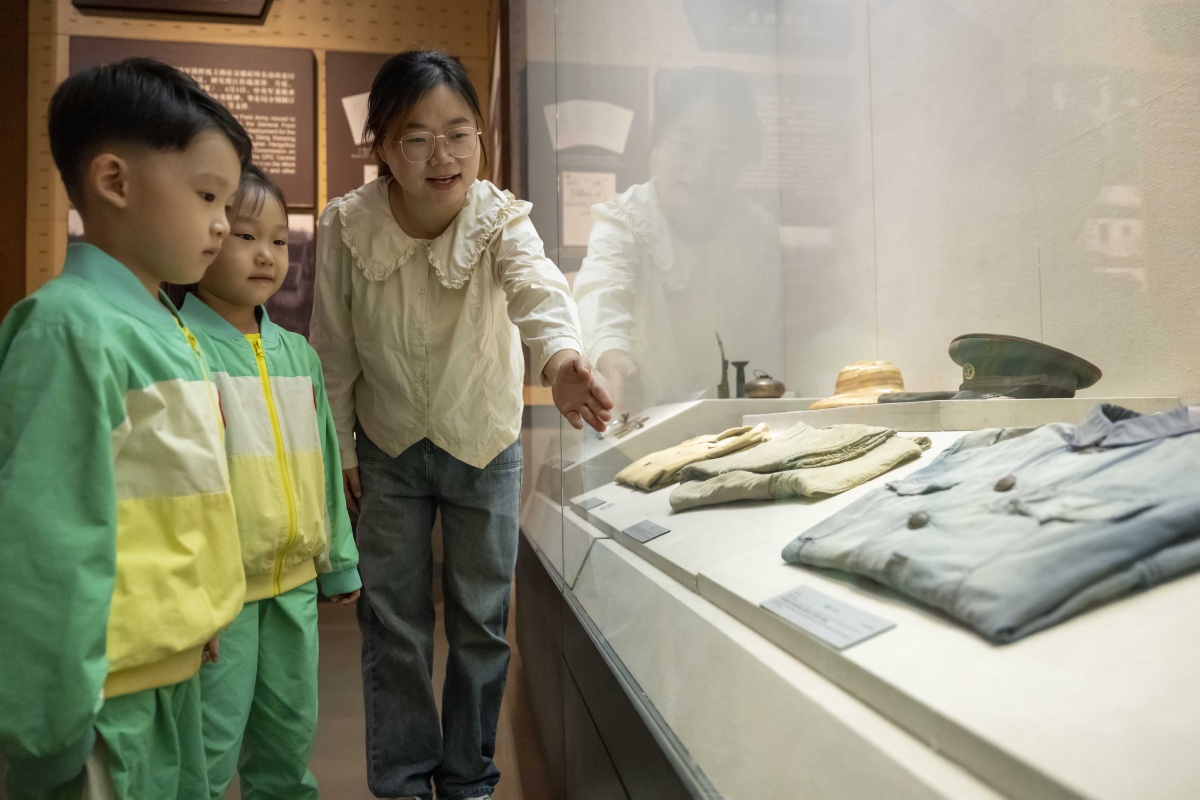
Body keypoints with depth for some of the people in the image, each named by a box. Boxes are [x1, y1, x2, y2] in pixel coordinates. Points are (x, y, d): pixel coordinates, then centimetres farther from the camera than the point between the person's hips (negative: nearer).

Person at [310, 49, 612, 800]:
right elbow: (335, 354, -6)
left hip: (485, 446, 0)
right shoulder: (345, 227, -16)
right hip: (388, 452, 1)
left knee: (482, 622, 10)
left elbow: (538, 286, -44)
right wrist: (340, 451, -1)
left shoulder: (501, 219, -21)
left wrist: (562, 356, -65)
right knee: (394, 624, 10)